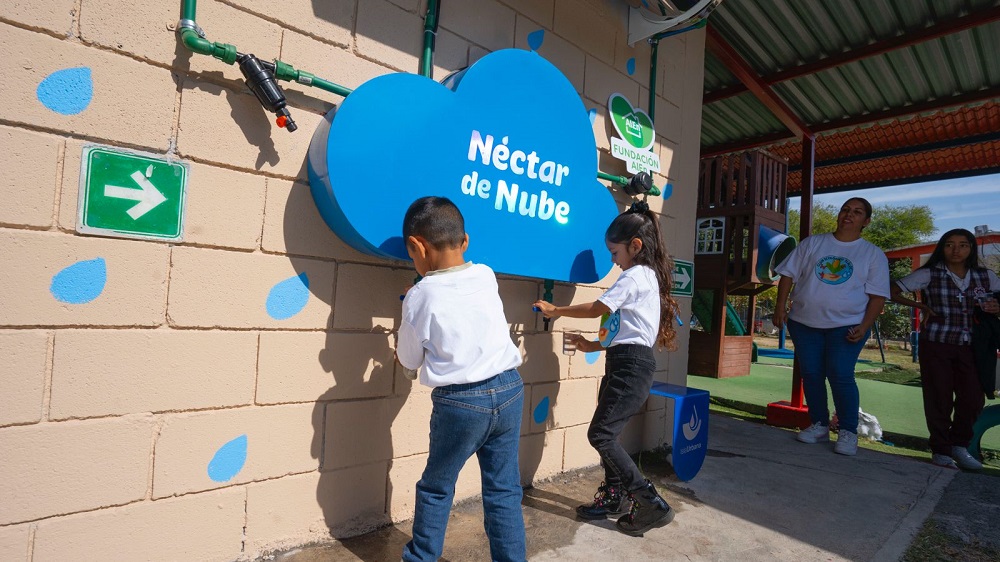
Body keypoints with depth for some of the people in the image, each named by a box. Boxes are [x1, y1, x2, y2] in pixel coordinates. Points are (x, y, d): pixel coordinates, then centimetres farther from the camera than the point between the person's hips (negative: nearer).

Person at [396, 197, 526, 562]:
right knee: (504, 489, 14)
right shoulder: (487, 276, 1)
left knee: (436, 487, 18)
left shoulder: (420, 297, -11)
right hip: (509, 390, 4)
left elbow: (410, 360, 3)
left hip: (459, 403, -4)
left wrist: (402, 349, 26)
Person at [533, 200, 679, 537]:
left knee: (600, 434, -9)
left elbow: (597, 309, -11)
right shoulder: (646, 276, 19)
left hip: (631, 366, -10)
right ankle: (612, 497, 26)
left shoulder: (635, 275, -11)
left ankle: (652, 504, -2)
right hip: (624, 363, 10)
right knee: (606, 433, 13)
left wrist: (556, 310, 2)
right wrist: (595, 345, 17)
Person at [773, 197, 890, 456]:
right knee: (811, 374, 5)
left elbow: (877, 295, 1)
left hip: (846, 325, -2)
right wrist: (780, 305, -3)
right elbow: (789, 274, 6)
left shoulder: (873, 254, 5)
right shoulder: (812, 243, 8)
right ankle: (819, 425, 19)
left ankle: (848, 432, 6)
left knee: (840, 376, -10)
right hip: (804, 322, 2)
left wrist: (864, 326, -11)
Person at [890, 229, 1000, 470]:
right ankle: (941, 450, 17)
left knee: (974, 398, 1)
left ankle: (959, 445, 24)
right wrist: (922, 307, -11)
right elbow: (894, 291, -5)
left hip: (969, 346, 4)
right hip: (935, 344, -3)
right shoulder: (929, 274, -4)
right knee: (939, 399, 2)